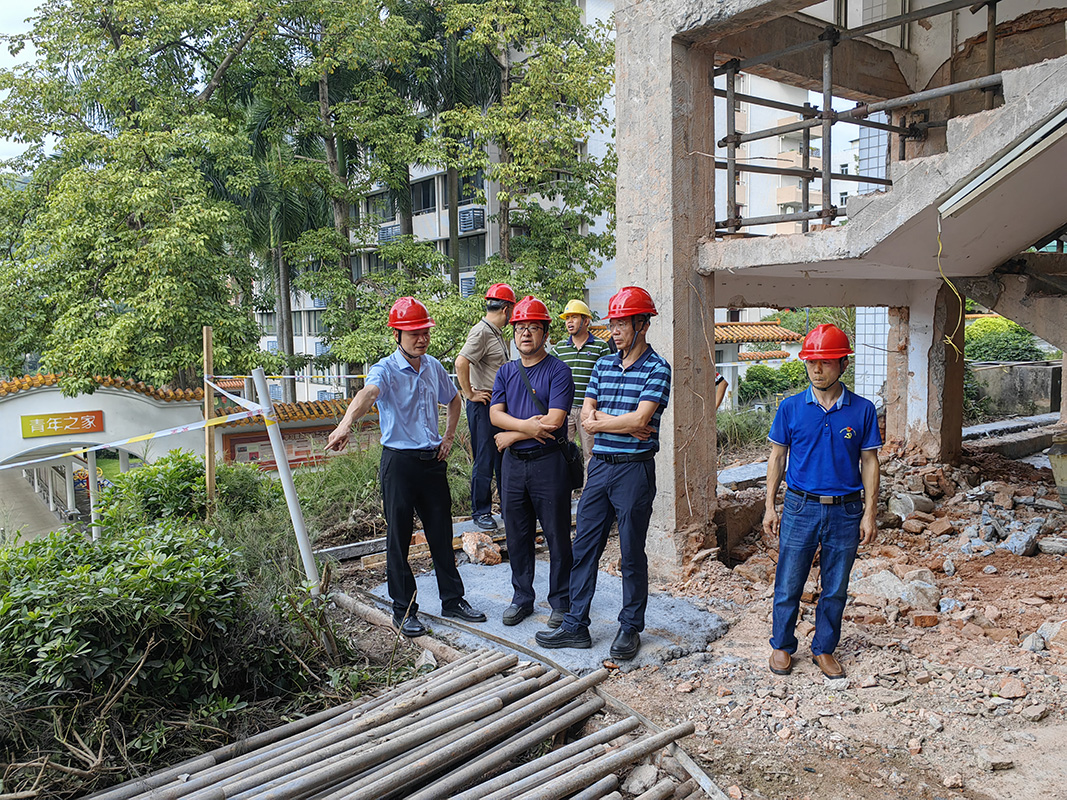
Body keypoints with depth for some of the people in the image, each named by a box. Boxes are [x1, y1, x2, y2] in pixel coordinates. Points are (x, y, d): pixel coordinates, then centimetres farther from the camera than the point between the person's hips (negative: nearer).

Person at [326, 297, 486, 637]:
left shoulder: (433, 367, 7)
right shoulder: (385, 370, -11)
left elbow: (453, 399, 26)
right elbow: (367, 394, -34)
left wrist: (448, 438, 14)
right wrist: (345, 424, -53)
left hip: (433, 460, 5)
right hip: (399, 460, -5)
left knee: (442, 534, 13)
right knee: (399, 538, 4)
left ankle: (453, 600, 28)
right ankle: (404, 611, 17)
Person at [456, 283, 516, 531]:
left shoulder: (498, 334, 16)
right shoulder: (481, 332, -14)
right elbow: (461, 362, -25)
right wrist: (470, 394, -18)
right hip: (483, 405, -9)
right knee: (484, 461, -2)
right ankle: (481, 512, 8)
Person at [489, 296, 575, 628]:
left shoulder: (558, 371, -6)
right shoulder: (506, 372, 11)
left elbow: (554, 421, -16)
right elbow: (495, 414, -1)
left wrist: (511, 436, -9)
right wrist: (526, 426, -19)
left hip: (549, 462, -5)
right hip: (513, 463, 5)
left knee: (557, 535, 3)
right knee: (517, 535, 13)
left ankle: (561, 602, 17)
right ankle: (522, 598, 27)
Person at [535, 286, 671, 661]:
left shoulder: (657, 369, -8)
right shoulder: (603, 366, 10)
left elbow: (639, 420, -18)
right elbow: (587, 414, 4)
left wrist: (599, 422, -5)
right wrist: (624, 425, -11)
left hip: (634, 470, -6)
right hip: (599, 465, 6)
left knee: (632, 553, 6)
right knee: (584, 547, 8)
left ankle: (630, 628, 21)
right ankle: (575, 625, 19)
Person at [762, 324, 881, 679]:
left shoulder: (862, 410, -1)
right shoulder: (791, 407, -2)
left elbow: (869, 462, 4)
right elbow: (777, 458, 5)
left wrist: (870, 513, 0)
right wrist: (770, 507, 2)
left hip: (846, 512, 1)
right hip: (800, 508, 0)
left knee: (835, 589, 11)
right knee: (788, 585, 6)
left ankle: (824, 649, 28)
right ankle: (782, 646, 25)